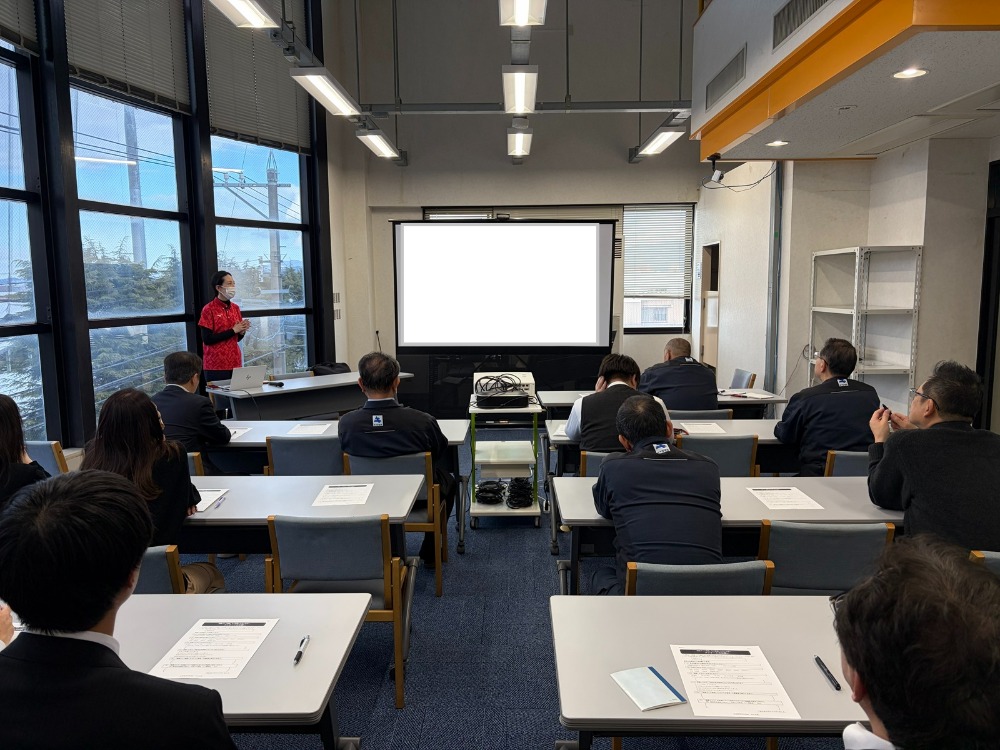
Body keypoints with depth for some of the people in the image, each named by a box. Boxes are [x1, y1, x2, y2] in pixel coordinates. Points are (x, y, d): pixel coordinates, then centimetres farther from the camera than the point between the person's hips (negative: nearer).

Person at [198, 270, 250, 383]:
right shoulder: (209, 310, -7)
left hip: (235, 363, 5)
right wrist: (233, 330, -14)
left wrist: (242, 331, -5)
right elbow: (207, 339, -13)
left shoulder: (235, 308, 10)